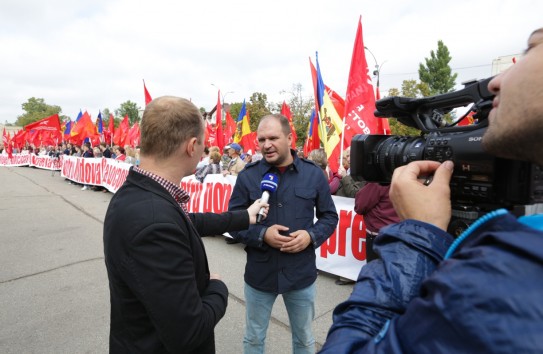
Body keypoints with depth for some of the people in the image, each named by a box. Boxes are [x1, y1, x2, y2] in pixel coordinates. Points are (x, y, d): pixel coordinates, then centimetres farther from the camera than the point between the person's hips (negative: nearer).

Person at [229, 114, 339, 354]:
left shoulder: (313, 174, -5)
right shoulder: (247, 176, -8)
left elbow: (329, 216, 3)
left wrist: (311, 236, -16)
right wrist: (262, 235, -20)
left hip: (301, 273, 1)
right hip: (259, 273, 0)